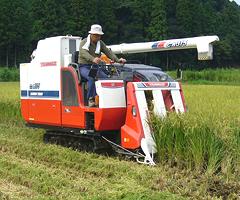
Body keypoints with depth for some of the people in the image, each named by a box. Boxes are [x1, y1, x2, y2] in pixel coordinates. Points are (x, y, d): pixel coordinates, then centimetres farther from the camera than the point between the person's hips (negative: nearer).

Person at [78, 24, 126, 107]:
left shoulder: (100, 43, 12)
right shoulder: (84, 42, -6)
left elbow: (108, 52, -1)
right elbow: (84, 53, -27)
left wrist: (117, 60, -20)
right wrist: (93, 59, -50)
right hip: (84, 67, -5)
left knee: (106, 77, -22)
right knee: (91, 78, -35)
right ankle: (91, 99, -27)